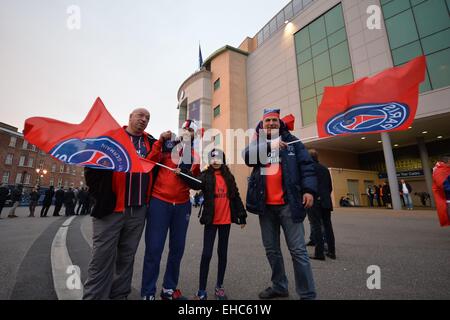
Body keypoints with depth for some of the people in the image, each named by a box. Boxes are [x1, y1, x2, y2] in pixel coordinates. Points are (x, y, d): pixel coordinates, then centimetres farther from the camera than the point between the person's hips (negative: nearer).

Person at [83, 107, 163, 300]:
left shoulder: (151, 142, 14)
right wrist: (99, 195, -5)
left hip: (138, 211, 4)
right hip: (110, 208, -3)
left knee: (127, 258, 14)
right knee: (102, 259, 2)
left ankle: (119, 295, 29)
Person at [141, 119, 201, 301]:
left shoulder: (194, 155, 10)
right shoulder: (166, 145, 1)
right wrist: (160, 141, -13)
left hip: (182, 205, 4)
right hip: (159, 201, -4)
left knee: (177, 248, 11)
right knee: (154, 248, 0)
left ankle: (169, 289, 29)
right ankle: (148, 293, 19)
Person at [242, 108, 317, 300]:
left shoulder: (291, 141, 8)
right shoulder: (256, 143, 12)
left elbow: (306, 165, 1)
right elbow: (247, 156, -11)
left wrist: (309, 189, -13)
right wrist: (270, 145, -23)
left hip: (288, 204, -3)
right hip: (265, 205, 3)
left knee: (298, 250, 0)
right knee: (272, 249, 14)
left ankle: (307, 294, 15)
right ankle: (279, 286, 33)